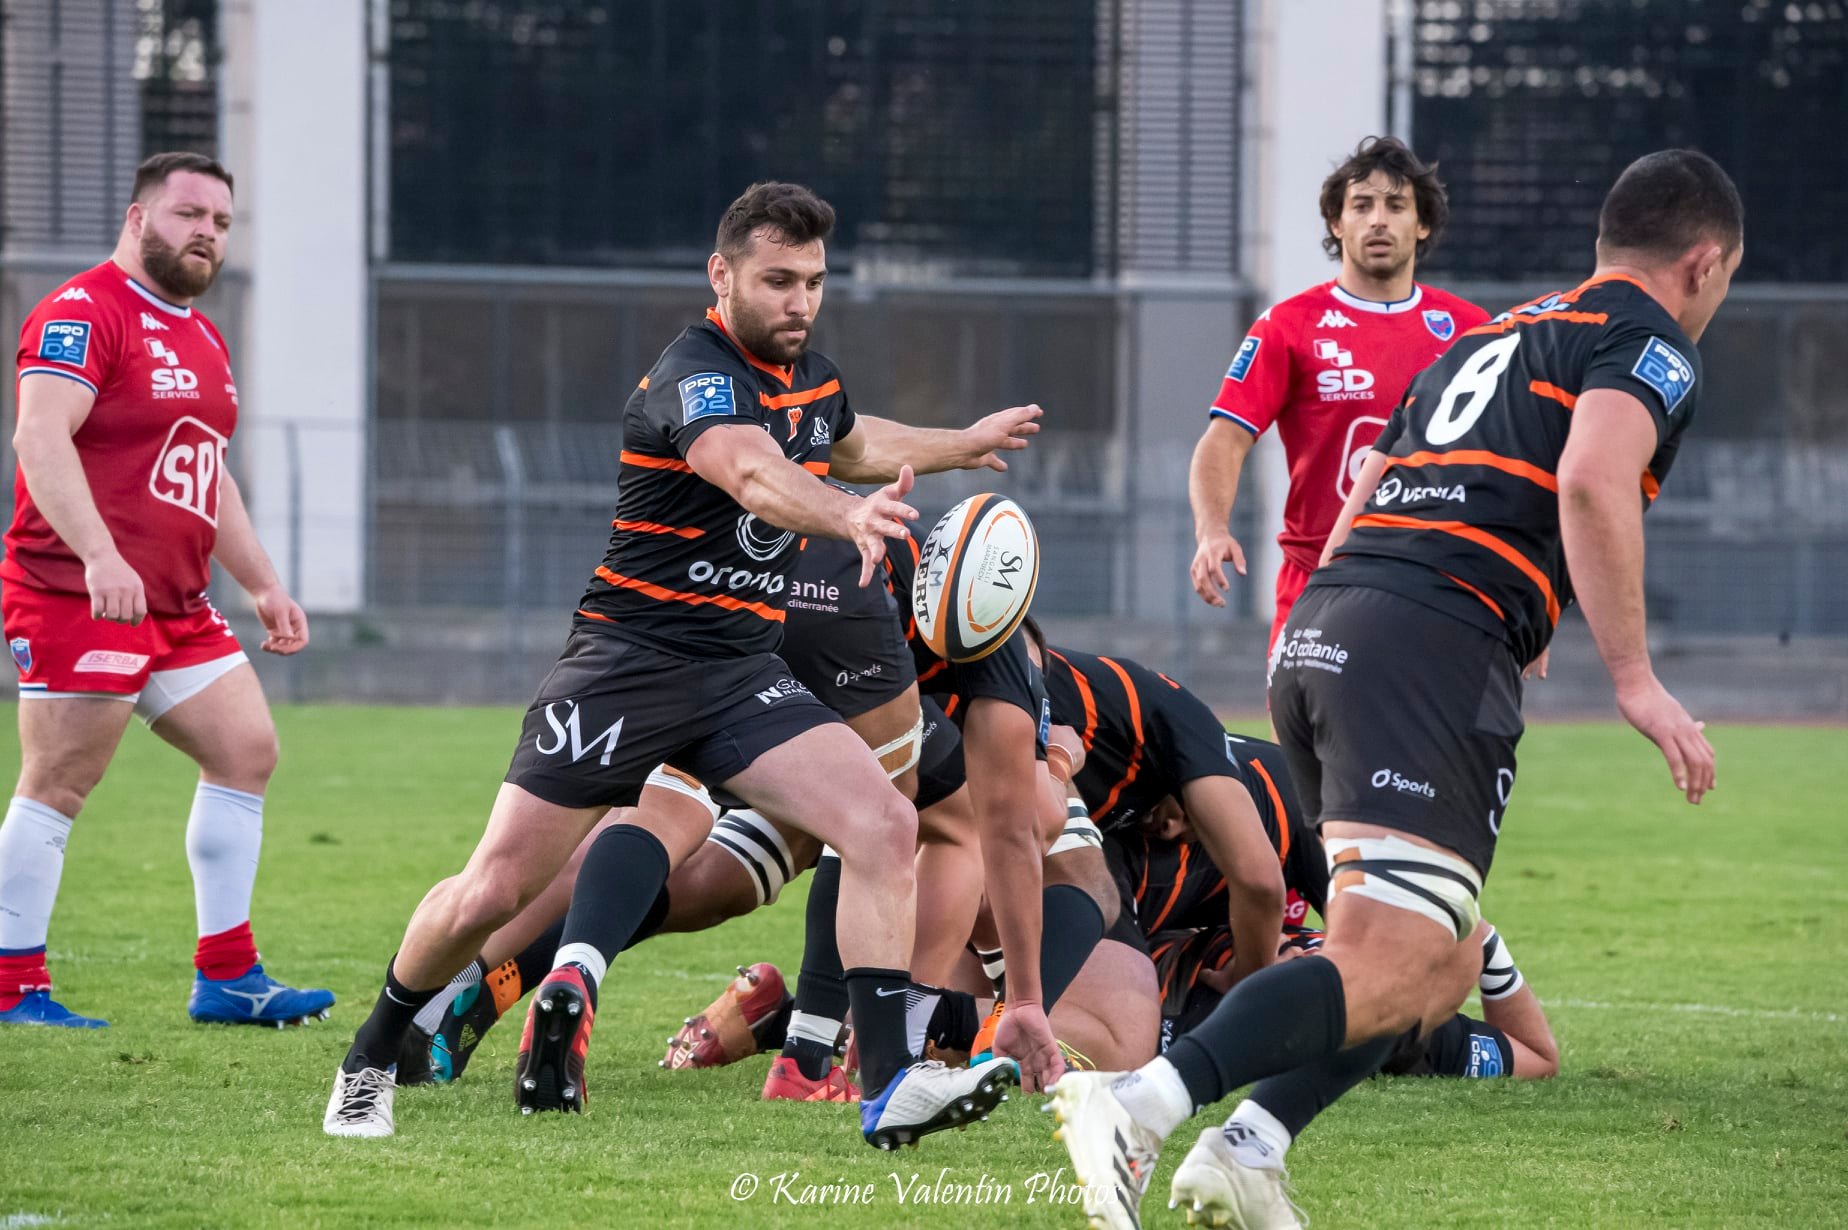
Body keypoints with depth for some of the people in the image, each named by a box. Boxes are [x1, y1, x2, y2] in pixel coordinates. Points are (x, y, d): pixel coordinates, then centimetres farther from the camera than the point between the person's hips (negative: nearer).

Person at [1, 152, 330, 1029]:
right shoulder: (83, 314, -10)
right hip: (78, 595, -9)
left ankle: (226, 978, 10)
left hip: (177, 607, 9)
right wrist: (100, 555, -33)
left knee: (246, 751, 6)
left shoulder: (201, 339, 20)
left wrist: (262, 585, 25)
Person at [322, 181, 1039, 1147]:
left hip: (742, 670, 7)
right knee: (493, 893, -5)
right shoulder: (695, 375, -18)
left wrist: (965, 444, 43)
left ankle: (890, 1086, -18)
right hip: (630, 660, -7)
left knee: (883, 824, -16)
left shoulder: (811, 377, 9)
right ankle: (368, 1061, 20)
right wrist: (849, 514, -60)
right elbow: (753, 475, -41)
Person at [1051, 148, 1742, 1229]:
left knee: (1445, 967, 16)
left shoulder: (1488, 338, 31)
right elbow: (1591, 480, -15)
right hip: (1439, 644, -8)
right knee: (1389, 970, -16)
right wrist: (1636, 679, -15)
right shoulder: (1653, 344, 6)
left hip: (1319, 632, 8)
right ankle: (1140, 1102, -35)